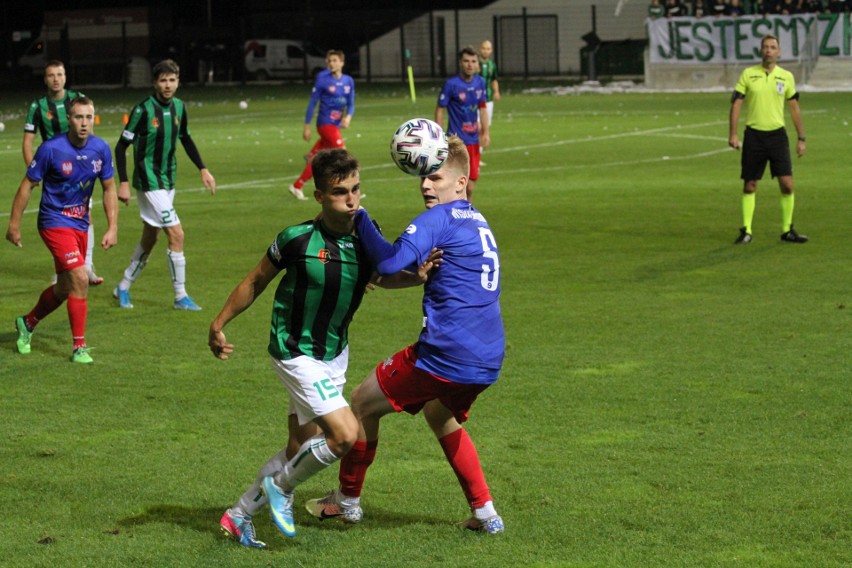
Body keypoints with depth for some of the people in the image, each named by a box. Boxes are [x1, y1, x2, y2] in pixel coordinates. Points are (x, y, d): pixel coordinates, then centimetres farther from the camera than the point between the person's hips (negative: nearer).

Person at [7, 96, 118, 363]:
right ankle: (79, 347, -8)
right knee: (80, 280, -18)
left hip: (80, 225, 6)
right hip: (54, 222, -6)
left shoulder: (101, 149, -4)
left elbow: (109, 189, 8)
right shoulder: (51, 149, -17)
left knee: (65, 288, 17)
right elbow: (27, 185, -7)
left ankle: (27, 323, 43)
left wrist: (112, 228, 1)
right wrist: (14, 225, -5)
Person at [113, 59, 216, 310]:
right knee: (176, 234, -12)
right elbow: (121, 146, -12)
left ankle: (124, 287, 30)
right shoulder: (144, 110, -16)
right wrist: (123, 183, -17)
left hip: (168, 182, 7)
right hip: (149, 183, -7)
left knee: (149, 239, 14)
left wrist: (203, 169, 14)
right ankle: (181, 296, -3)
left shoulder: (179, 107, 3)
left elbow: (186, 140, 20)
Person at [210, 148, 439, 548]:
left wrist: (418, 276, -9)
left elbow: (382, 277, 12)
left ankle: (239, 515, 31)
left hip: (335, 353, 6)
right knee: (345, 434, -18)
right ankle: (281, 488, 7)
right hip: (296, 354, -6)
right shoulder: (297, 239, -22)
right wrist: (219, 324, -2)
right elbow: (256, 282, -6)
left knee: (300, 449, 14)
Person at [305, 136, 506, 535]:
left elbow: (390, 263, -23)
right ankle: (485, 512, 26)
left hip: (445, 354, -9)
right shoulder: (478, 222, 18)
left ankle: (347, 500, 24)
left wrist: (360, 218, -11)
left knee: (363, 403, 10)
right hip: (488, 361, 9)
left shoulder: (438, 218, -11)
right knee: (441, 417, 33)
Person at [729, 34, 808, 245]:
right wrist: (732, 134, -8)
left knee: (787, 184, -6)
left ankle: (787, 230, 6)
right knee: (749, 186, 2)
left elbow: (794, 108, 10)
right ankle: (746, 231, 11)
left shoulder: (786, 77, 4)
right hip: (753, 135, -1)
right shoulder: (748, 74, 0)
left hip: (777, 135, 1)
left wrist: (801, 138, 7)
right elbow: (736, 104, 0)